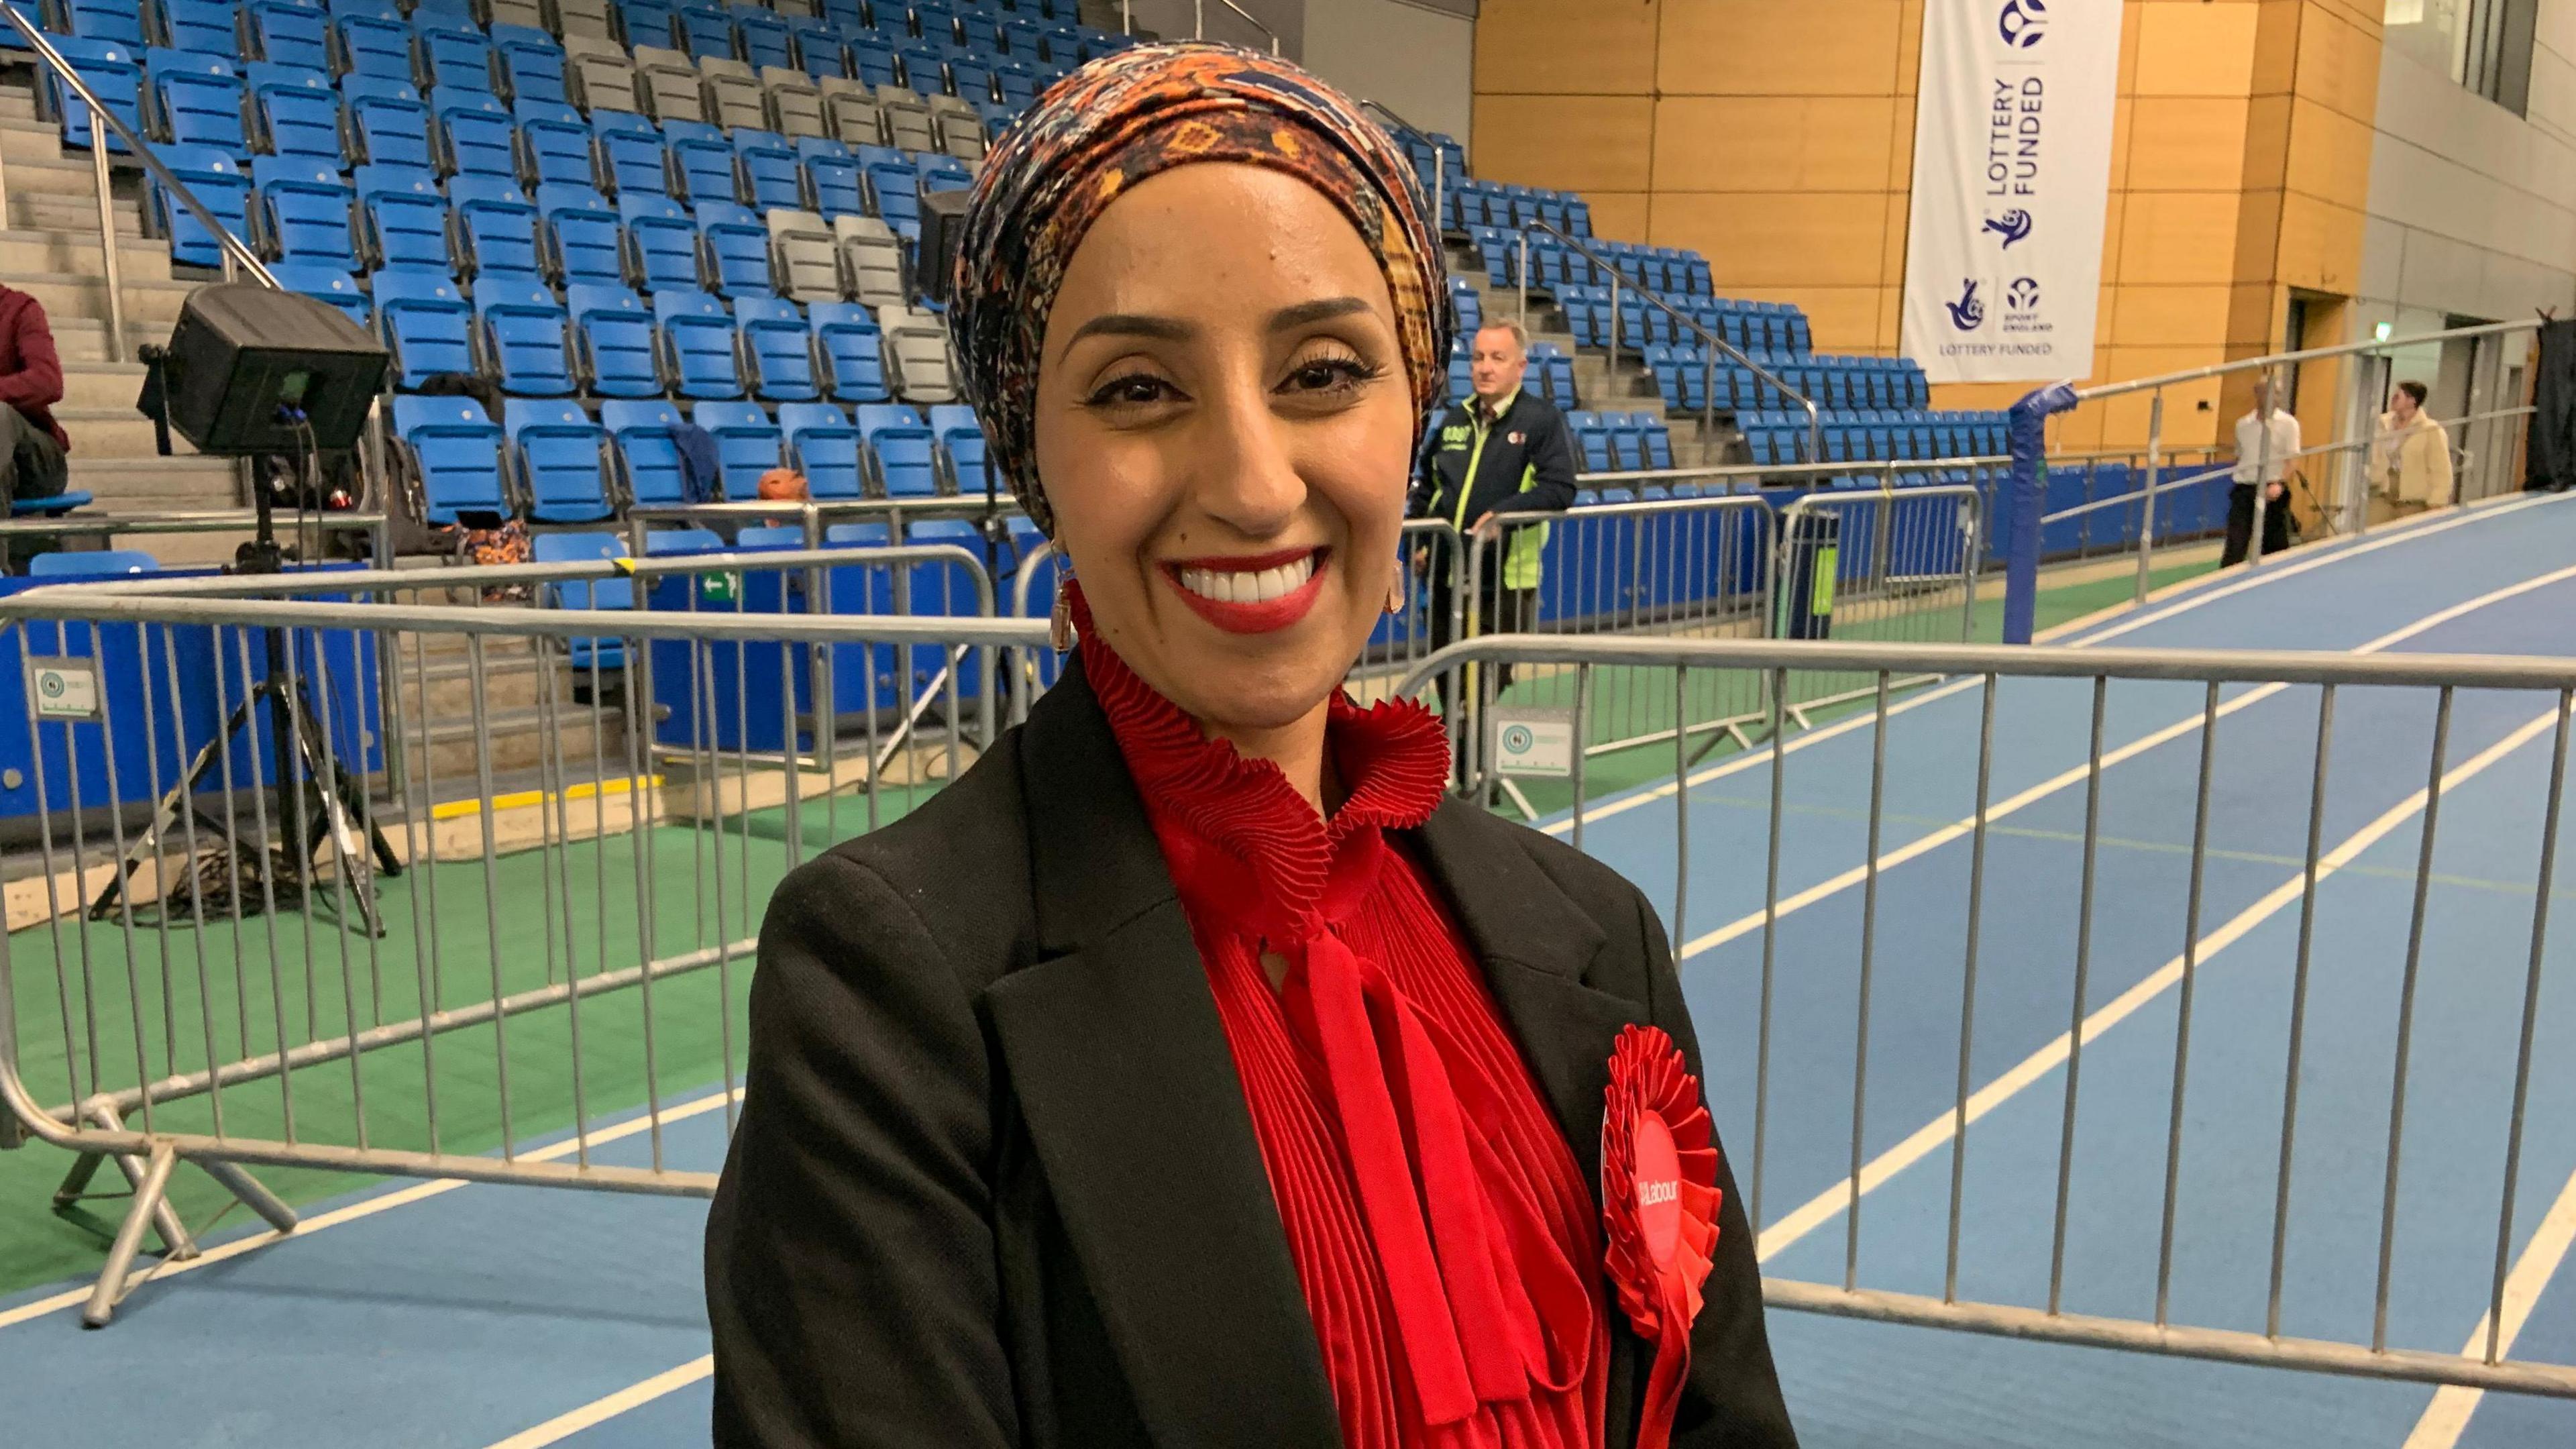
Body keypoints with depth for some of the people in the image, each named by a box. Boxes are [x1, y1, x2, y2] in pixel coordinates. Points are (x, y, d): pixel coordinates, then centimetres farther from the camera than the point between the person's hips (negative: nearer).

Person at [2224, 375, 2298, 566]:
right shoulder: (2243, 424, 11)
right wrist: (2239, 481, 12)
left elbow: (2293, 459, -7)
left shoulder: (2288, 423, 0)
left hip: (2273, 492, -2)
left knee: (2274, 546, 4)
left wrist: (2279, 484, -21)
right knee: (2235, 543, -8)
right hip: (2244, 490, 2)